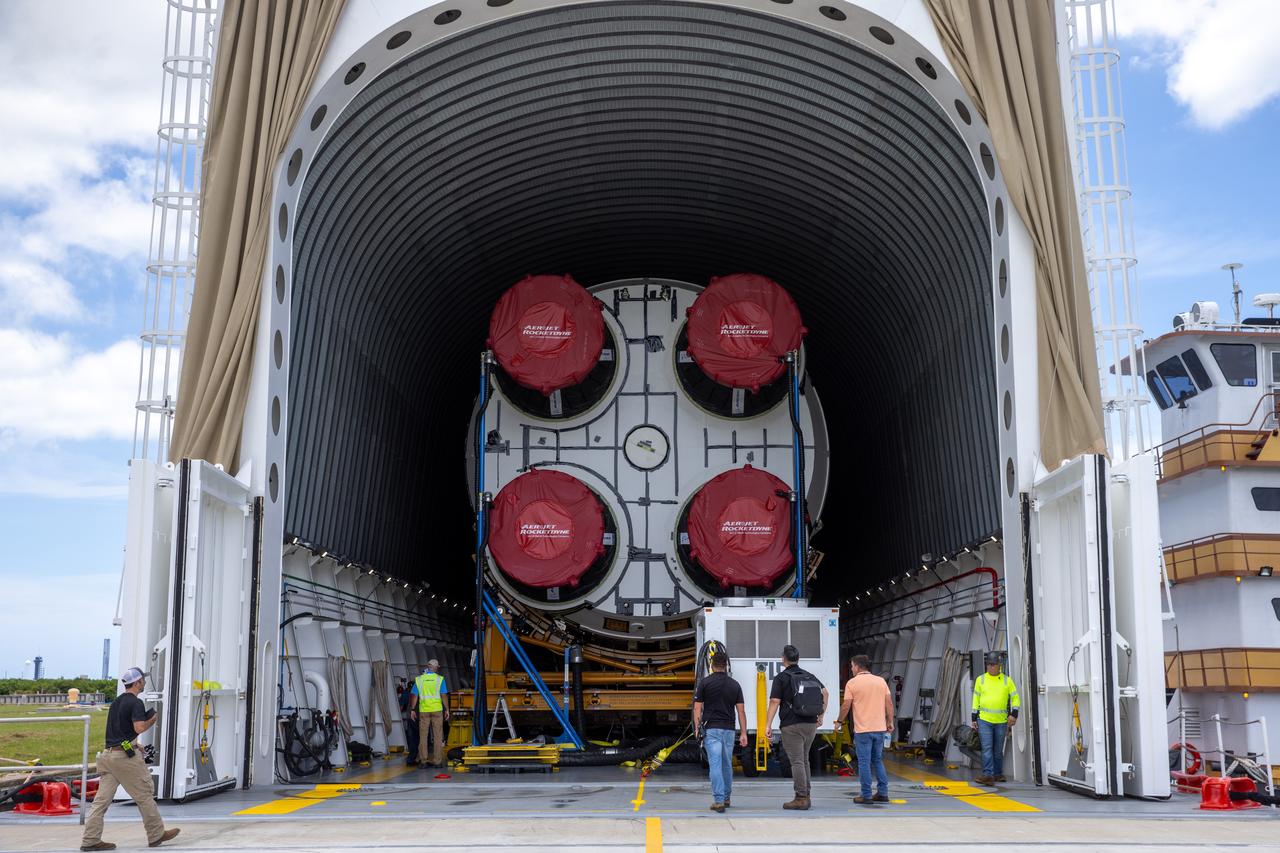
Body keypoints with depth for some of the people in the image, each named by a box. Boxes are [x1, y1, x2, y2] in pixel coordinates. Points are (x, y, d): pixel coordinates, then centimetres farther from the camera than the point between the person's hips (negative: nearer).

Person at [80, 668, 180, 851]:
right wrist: (152, 721, -5)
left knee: (102, 799, 5)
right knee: (145, 795, 3)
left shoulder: (116, 702, 17)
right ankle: (156, 834, 12)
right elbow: (139, 727, -24)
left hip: (109, 754, 9)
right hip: (126, 756, -8)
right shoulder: (136, 703, -12)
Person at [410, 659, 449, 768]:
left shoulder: (419, 679, 3)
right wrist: (447, 710, 2)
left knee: (423, 736, 8)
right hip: (437, 710, -2)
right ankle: (437, 761, 3)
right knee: (438, 736, 4)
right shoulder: (439, 679, -2)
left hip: (423, 710, 2)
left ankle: (423, 761, 7)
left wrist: (413, 710, 9)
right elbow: (444, 696, -4)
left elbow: (414, 695, 3)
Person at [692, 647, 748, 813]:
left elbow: (697, 708, -4)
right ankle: (726, 797, 27)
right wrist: (743, 733, 5)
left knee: (715, 765, -6)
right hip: (729, 730, 3)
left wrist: (697, 728, 5)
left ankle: (719, 800, -13)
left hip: (711, 729, -3)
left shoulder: (705, 683, -3)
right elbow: (741, 710, 3)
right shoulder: (735, 684, 5)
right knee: (727, 765, 17)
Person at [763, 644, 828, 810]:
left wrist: (768, 725, -11)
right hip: (811, 724, 6)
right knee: (804, 760, 16)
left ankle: (801, 798, -8)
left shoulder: (781, 677, -5)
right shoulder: (809, 676, 13)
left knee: (796, 761, -5)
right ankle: (806, 796, 18)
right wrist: (821, 715, 16)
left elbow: (775, 701, -12)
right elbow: (825, 693, 11)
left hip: (791, 725, -6)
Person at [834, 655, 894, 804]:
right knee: (878, 761, 16)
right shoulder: (881, 681, 7)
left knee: (864, 763, 1)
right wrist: (890, 722, 12)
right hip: (880, 728, 5)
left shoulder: (852, 683, -6)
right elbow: (889, 703, 5)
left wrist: (839, 722, 6)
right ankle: (883, 793, 14)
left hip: (862, 729, -5)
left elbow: (846, 706, -7)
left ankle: (866, 795, 2)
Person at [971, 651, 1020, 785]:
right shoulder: (980, 679, 6)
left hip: (1001, 721, 1)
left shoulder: (1007, 680, 5)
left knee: (998, 750, 10)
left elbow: (1015, 698, 9)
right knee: (987, 748, -11)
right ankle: (988, 775, -16)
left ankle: (998, 774, 22)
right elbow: (976, 699, 11)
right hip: (984, 720, -1)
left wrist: (1014, 714, -5)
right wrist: (974, 718, 7)